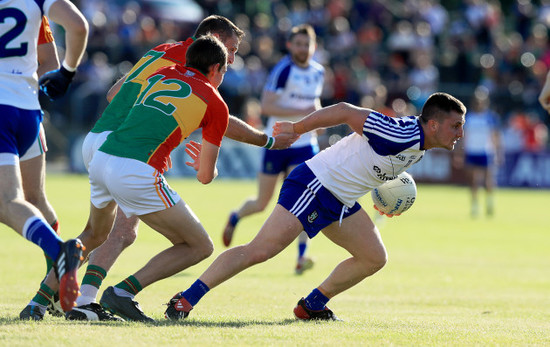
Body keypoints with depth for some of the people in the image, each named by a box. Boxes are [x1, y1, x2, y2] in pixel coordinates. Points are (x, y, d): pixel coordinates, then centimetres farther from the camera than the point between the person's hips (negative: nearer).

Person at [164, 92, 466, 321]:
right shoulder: (401, 135, -24)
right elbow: (345, 111, -21)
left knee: (374, 258, 11)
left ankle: (311, 306, 22)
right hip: (314, 185, -10)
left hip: (340, 202, 10)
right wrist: (296, 128, -13)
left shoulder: (418, 146, 7)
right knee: (260, 250, -18)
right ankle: (186, 299, -16)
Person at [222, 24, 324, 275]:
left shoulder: (318, 72, 7)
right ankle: (235, 218, 41)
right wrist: (302, 112, -29)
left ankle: (302, 256, -18)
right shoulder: (283, 70, -14)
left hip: (304, 144, 3)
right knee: (261, 204, 7)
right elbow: (266, 106, -22)